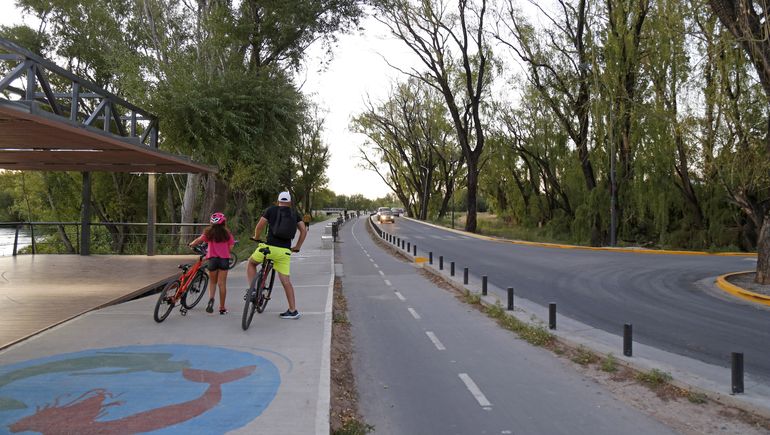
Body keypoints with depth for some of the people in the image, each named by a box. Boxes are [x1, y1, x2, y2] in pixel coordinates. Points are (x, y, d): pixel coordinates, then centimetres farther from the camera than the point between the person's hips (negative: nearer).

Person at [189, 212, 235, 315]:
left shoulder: (209, 232, 3)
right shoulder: (227, 233, 4)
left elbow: (199, 240, -8)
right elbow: (230, 247, 0)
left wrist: (191, 244, 8)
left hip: (212, 259, 0)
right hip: (224, 259, 0)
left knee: (212, 282, 15)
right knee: (222, 283, 3)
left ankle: (211, 298, -13)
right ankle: (222, 308, 6)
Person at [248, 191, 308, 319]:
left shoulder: (271, 210, 4)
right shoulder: (294, 214, 14)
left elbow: (259, 226, -1)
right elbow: (304, 230, 7)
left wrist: (256, 237, 18)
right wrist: (297, 247, 16)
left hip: (270, 247, -3)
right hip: (285, 251, 3)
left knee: (251, 263, 23)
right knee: (285, 280, 7)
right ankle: (293, 311, 7)